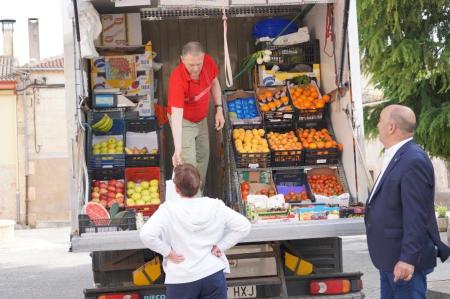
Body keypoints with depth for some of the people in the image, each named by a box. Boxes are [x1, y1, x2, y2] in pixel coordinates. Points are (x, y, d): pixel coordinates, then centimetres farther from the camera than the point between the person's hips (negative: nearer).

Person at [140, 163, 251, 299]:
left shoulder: (168, 209, -12)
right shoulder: (215, 206, -4)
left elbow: (146, 234, -23)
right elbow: (244, 225, -4)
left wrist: (167, 252, -10)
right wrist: (221, 246, -2)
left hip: (181, 279, -2)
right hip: (213, 275, 2)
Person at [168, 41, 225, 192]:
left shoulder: (208, 62, -23)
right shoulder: (177, 79, -39)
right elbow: (176, 114, -44)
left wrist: (219, 109, -6)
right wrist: (178, 149, -51)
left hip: (202, 118, 6)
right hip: (184, 121, -6)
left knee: (203, 157, 21)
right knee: (189, 164, -10)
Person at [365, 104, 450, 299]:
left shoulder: (413, 161, -21)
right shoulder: (397, 157, 10)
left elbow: (416, 216, -25)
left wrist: (408, 259, -26)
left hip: (403, 258, -10)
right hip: (390, 256, 10)